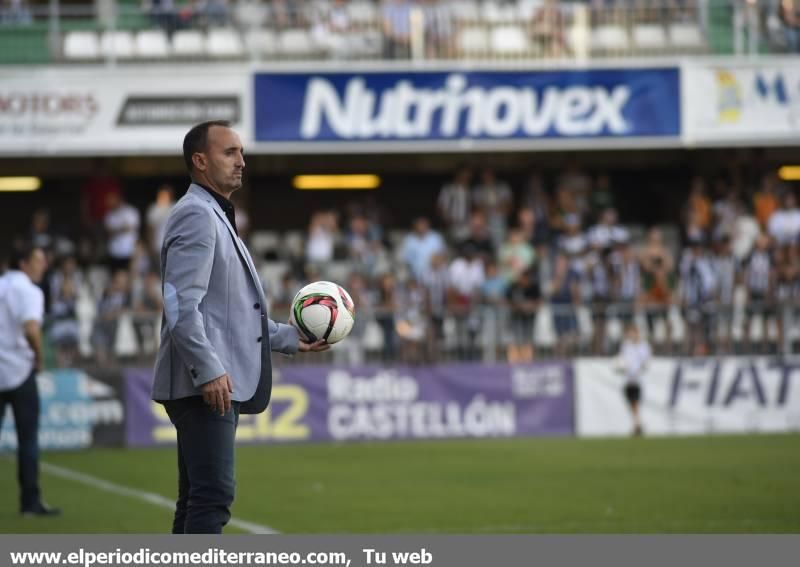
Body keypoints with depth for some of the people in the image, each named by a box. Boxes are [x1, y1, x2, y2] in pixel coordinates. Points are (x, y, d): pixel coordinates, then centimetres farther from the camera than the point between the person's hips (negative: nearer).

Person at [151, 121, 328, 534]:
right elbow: (181, 304, -19)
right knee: (214, 495, -16)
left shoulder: (216, 218, 24)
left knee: (198, 499, 10)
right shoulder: (196, 215, -8)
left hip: (217, 383, 11)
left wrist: (288, 338, 24)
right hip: (203, 385, -11)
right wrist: (209, 370, -26)